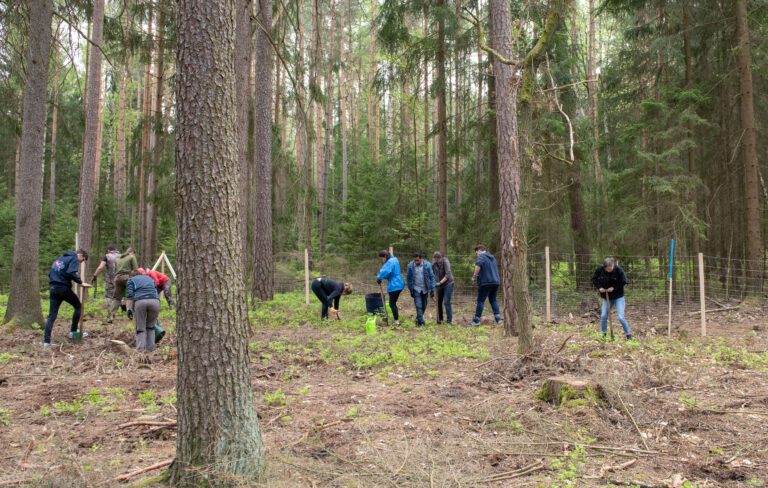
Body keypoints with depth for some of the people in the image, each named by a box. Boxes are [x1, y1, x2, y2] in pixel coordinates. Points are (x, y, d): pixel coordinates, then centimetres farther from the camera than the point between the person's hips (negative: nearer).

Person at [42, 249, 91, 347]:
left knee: (52, 315, 5)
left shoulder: (60, 258, 23)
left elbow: (50, 272, 23)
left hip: (53, 289, 7)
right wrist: (81, 282, -13)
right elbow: (71, 273, -21)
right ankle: (73, 331, 14)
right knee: (78, 306, 14)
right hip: (64, 288, -7)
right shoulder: (74, 259, -3)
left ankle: (46, 341, 0)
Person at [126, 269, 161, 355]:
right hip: (155, 301, 3)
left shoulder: (131, 280, 24)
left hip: (140, 302, -2)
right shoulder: (149, 278, 35)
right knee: (150, 326, 18)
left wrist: (129, 309, 6)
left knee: (140, 328, 9)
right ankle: (150, 349, 13)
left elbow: (130, 295, 8)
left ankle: (140, 349, -1)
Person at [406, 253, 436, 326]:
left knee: (424, 306, 11)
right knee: (418, 306, -10)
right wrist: (410, 289, 3)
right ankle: (421, 322, -5)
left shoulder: (427, 265, -12)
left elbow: (431, 277, -5)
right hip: (416, 289, -1)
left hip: (425, 289, 1)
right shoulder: (410, 266, -11)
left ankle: (418, 318, 32)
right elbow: (408, 278, 2)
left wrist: (432, 289, -7)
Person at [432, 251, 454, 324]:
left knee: (446, 302, -12)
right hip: (440, 285, 5)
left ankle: (449, 320, -6)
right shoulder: (434, 263, -5)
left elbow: (447, 275, -27)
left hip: (448, 284, -5)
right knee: (439, 302, 7)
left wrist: (440, 282, -33)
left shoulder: (445, 262, -20)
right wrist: (434, 282, -8)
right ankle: (440, 318, 20)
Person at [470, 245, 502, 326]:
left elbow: (478, 265, -27)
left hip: (486, 282, -8)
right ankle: (498, 318, 9)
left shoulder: (481, 257, -6)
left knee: (480, 301, -2)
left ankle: (476, 320, -2)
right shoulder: (492, 257, 20)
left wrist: (474, 276, -16)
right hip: (496, 282, 8)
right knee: (493, 300, 16)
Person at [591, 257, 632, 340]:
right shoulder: (599, 270, -12)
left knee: (621, 317, -9)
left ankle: (628, 334, 7)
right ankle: (603, 334, 18)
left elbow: (623, 282, -11)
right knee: (603, 316, 1)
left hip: (618, 297, -3)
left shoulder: (619, 270, -19)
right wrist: (599, 287, -13)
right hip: (606, 297, 3)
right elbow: (594, 279, 2)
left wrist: (614, 288, -20)